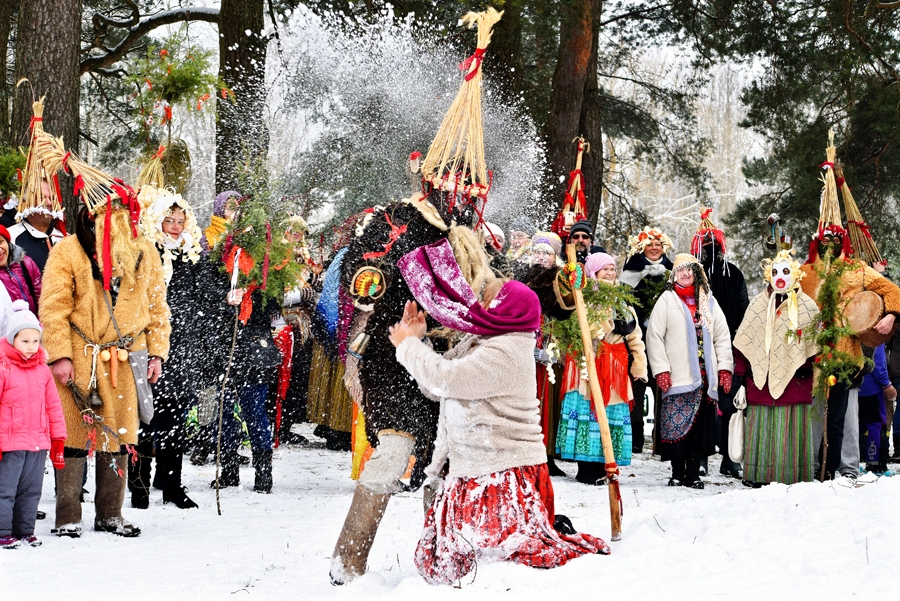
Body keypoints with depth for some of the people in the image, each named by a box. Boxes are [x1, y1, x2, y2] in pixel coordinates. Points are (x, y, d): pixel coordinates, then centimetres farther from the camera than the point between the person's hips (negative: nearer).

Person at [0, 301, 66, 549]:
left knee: (31, 490, 12)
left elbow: (53, 406, 14)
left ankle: (24, 531, 21)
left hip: (38, 443, 5)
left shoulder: (43, 370, 9)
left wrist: (57, 440, 12)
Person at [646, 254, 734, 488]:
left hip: (704, 376, 3)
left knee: (701, 426, 1)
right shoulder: (667, 300, 4)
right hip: (677, 377, -3)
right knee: (677, 425, -6)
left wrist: (725, 368, 4)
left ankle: (693, 474, 8)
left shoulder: (708, 302, 15)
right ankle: (678, 474, 2)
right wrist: (661, 370, -9)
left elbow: (722, 336, 14)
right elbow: (654, 335, -1)